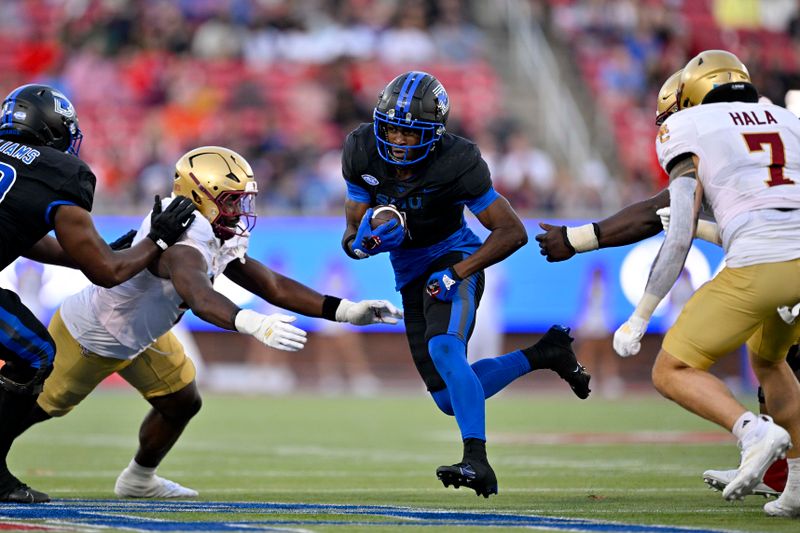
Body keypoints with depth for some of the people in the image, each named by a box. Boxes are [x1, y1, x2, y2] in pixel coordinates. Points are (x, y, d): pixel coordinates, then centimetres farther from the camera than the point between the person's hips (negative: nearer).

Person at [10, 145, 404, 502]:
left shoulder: (221, 239, -9)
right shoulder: (185, 244, -40)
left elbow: (272, 285, -7)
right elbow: (201, 298, -60)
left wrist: (347, 311, -15)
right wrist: (255, 325, -77)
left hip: (140, 334, 9)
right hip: (89, 334, -9)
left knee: (181, 403, 10)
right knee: (39, 406, 7)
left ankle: (139, 479, 32)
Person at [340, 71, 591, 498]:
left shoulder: (455, 163, -25)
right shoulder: (363, 154, -13)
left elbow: (513, 231, -19)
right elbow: (352, 237, -7)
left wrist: (458, 272, -28)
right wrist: (364, 242, -32)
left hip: (455, 258, -6)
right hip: (410, 275, 6)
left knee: (443, 348, -34)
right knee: (450, 399, 6)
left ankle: (477, 462, -39)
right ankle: (545, 354, 25)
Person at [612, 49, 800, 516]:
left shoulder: (689, 129, 12)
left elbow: (679, 238, 3)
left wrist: (639, 319, 7)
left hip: (759, 264, -6)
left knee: (672, 373, 7)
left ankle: (756, 431, -18)